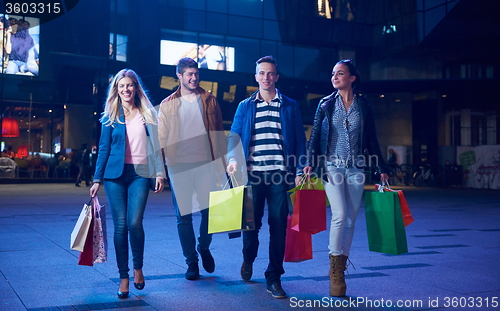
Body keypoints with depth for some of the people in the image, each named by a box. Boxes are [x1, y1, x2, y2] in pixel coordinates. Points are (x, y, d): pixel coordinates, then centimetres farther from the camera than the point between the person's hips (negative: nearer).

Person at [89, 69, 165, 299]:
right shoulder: (110, 116, 9)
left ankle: (138, 268, 11)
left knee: (134, 223, -13)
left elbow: (155, 146, 8)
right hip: (115, 174, 1)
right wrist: (97, 179, 3)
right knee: (120, 226, -1)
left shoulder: (148, 114, 9)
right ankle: (123, 276, 9)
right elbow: (104, 149, 8)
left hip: (140, 174, 0)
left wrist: (159, 173, 1)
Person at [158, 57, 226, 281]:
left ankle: (204, 247, 25)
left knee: (211, 209, -3)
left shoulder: (209, 101, 10)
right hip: (179, 166, 0)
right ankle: (191, 262, 16)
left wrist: (222, 161, 2)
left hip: (206, 164, 0)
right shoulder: (167, 105, 8)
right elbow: (161, 139, 5)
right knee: (184, 216, 3)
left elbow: (219, 134, 9)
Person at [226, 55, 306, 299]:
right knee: (251, 221, 6)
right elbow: (234, 135, 6)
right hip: (252, 174, 1)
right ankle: (248, 258, 37)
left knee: (278, 226, 0)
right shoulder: (245, 106, 11)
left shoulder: (290, 106, 9)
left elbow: (299, 140, 7)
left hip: (280, 174, 0)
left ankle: (274, 278, 11)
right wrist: (233, 158, -13)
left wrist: (299, 170, -2)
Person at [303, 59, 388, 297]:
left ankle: (340, 268, 13)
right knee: (340, 215, -15)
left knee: (350, 218, 2)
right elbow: (315, 134, 3)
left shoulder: (363, 106, 8)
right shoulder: (326, 104, 5)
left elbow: (371, 140, 10)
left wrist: (381, 168, 8)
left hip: (355, 168, 2)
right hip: (332, 166, -2)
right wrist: (310, 162, -10)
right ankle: (335, 267, 0)